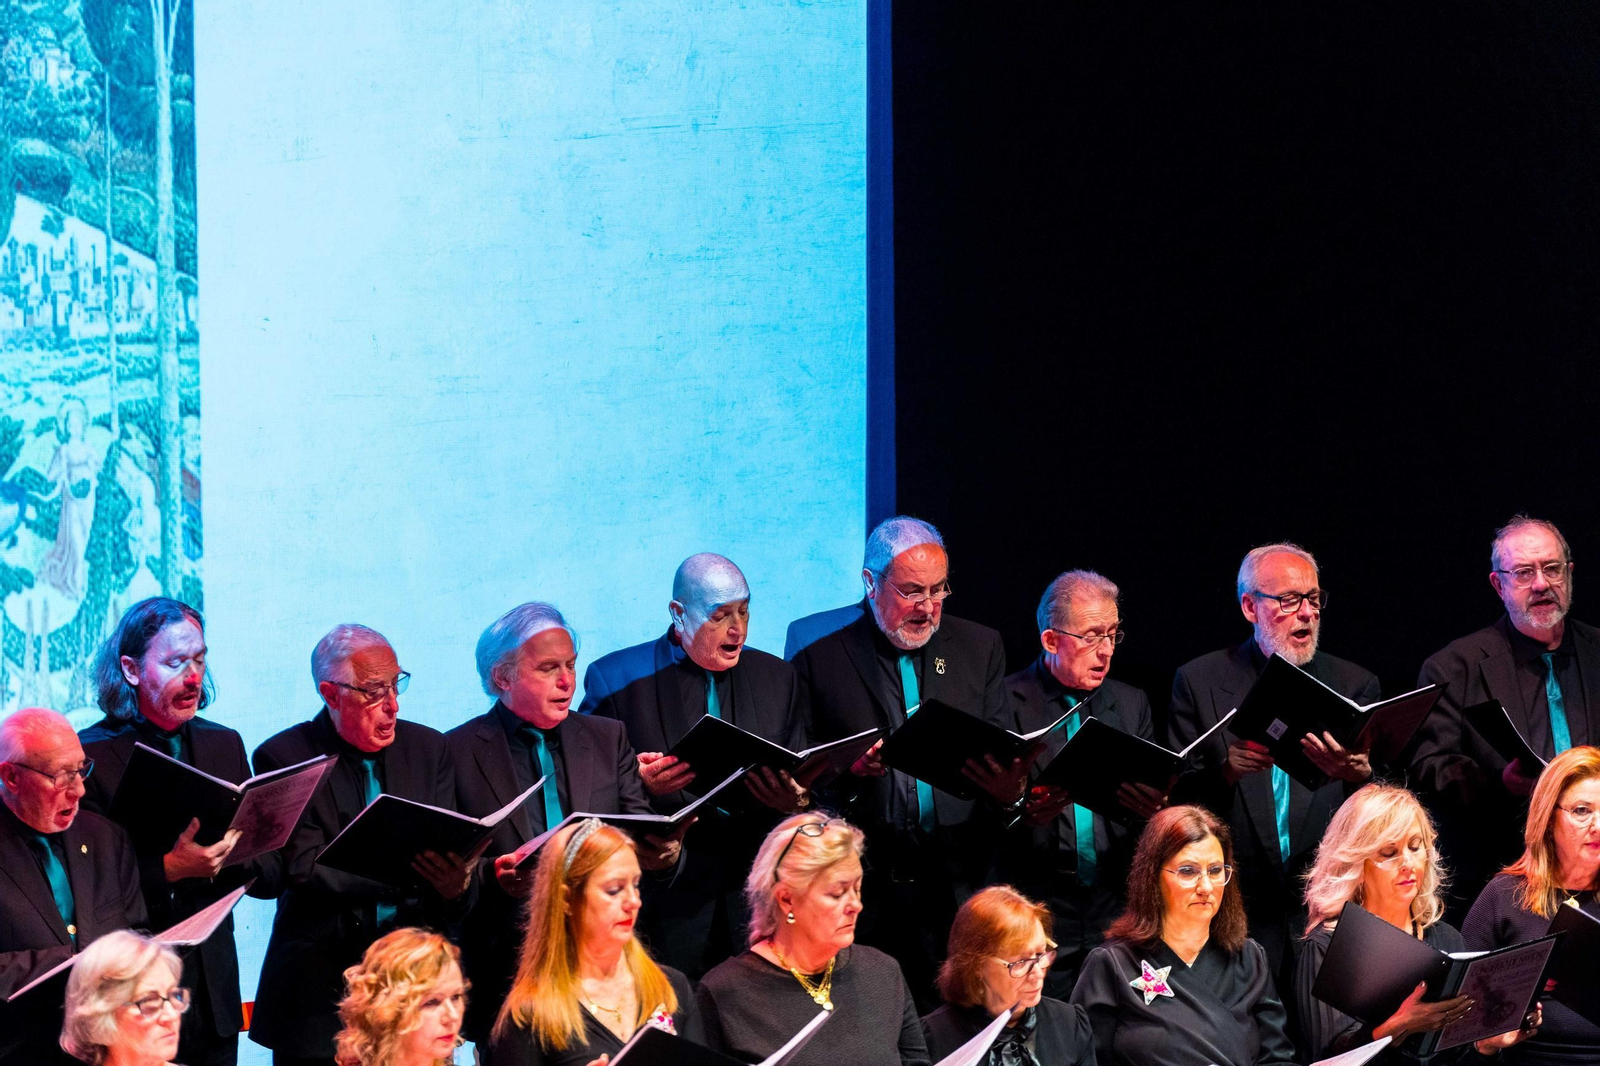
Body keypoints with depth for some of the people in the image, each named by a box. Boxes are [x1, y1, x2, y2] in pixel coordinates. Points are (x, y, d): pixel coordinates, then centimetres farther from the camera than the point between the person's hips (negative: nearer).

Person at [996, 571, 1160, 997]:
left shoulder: (1132, 703, 15)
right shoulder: (1006, 702, 1)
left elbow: (1156, 797, 15)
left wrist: (1154, 806, -8)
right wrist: (1024, 813, -22)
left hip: (1116, 909, 3)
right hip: (1038, 909, -3)